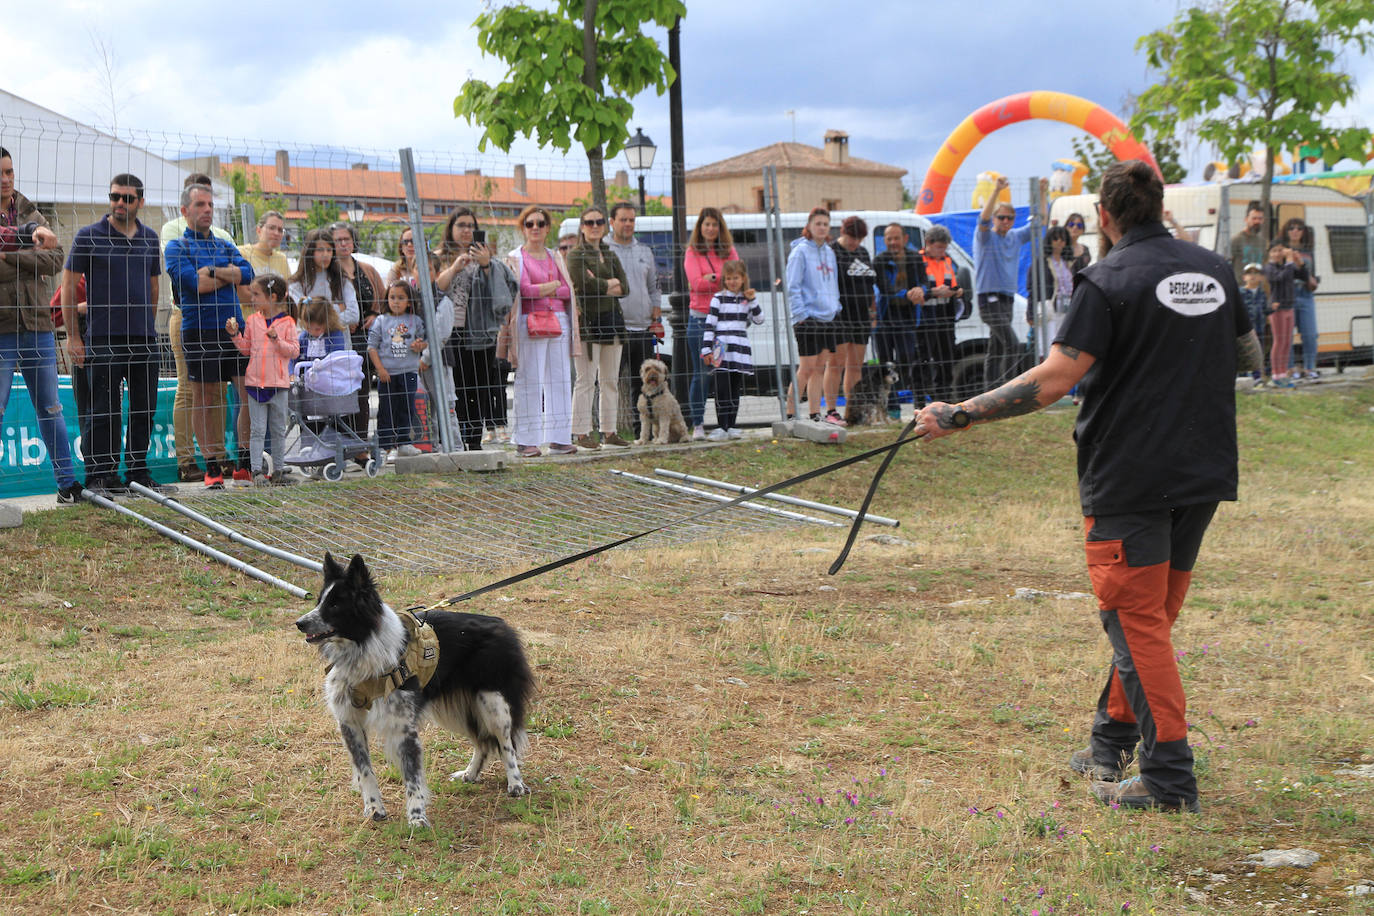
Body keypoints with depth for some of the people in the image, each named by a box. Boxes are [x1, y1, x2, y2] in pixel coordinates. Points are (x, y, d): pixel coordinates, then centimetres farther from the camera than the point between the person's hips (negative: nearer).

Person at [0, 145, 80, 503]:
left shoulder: (31, 214, 12)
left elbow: (55, 258, -2)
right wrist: (31, 256, -21)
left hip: (37, 322, 4)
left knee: (51, 409, 10)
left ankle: (67, 483, 16)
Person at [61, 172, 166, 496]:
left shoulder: (150, 238, 12)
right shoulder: (89, 236, -1)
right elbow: (69, 284, 0)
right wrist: (72, 336, -4)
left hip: (144, 338, 5)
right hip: (104, 338, -4)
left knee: (145, 408, 7)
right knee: (105, 410, -4)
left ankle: (138, 470, 17)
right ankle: (100, 475, 3)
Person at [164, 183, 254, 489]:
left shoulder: (225, 245, 19)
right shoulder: (176, 247, 4)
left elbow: (248, 273, 2)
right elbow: (194, 284, -11)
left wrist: (213, 271, -8)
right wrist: (230, 275, -1)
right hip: (199, 330, -4)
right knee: (205, 397, 0)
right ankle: (213, 462, 7)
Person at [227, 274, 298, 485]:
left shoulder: (287, 323, -3)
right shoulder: (252, 320, 7)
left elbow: (294, 351, -7)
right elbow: (246, 348, 14)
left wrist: (276, 338, -18)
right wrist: (235, 334, 0)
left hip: (278, 383, -2)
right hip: (255, 382, 2)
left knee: (279, 430, 8)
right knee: (257, 430, 0)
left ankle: (278, 470, 15)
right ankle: (257, 471, 0)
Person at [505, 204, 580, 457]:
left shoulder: (555, 257, 17)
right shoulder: (516, 258, 3)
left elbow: (567, 291, 6)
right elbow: (523, 289, -11)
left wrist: (541, 290, -7)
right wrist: (553, 285, -5)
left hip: (559, 321, 5)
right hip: (530, 323, -5)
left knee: (560, 380, 3)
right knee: (529, 382, -6)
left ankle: (559, 438, 9)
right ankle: (526, 441, -4)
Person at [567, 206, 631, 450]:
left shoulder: (610, 255, 16)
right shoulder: (575, 255, -2)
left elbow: (624, 287, 6)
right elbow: (585, 285, -17)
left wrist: (601, 284, -9)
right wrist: (612, 283, -3)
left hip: (612, 320, 7)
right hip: (588, 321, -7)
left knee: (611, 380, 8)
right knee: (586, 380, -6)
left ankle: (609, 431, 14)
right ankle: (581, 432, -3)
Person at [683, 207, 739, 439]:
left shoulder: (729, 251, 12)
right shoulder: (693, 252, 4)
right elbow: (696, 283, -9)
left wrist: (711, 277, -12)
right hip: (700, 317, -2)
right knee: (701, 373, -2)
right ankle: (697, 424, 3)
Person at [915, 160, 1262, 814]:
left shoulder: (1110, 281, -12)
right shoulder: (1214, 270, 7)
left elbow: (1053, 380, -19)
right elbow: (1251, 357, 19)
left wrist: (958, 416, -15)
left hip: (1130, 478, -7)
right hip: (1203, 473, 7)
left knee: (1137, 620, -1)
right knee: (1151, 616, 18)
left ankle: (1169, 777, -3)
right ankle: (1113, 743, 30)